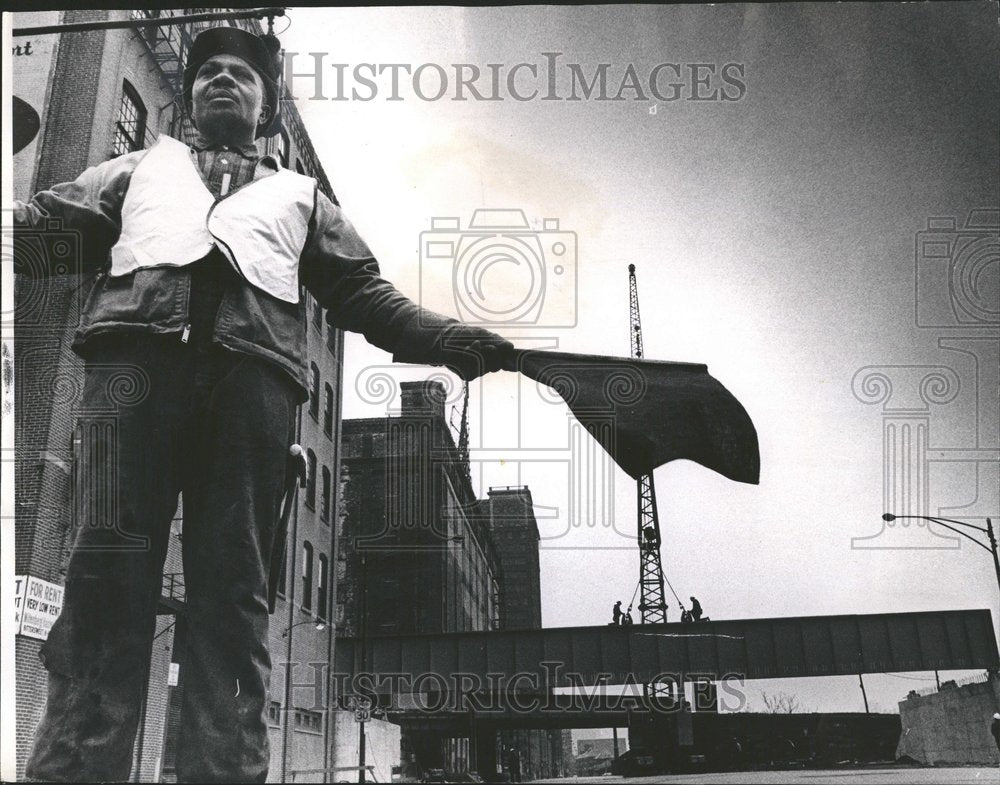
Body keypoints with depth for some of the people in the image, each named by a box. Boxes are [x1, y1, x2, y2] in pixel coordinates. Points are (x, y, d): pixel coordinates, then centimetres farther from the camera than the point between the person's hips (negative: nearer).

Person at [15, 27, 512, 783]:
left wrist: (451, 339, 9)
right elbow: (45, 225, 21)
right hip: (136, 351, 0)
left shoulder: (299, 196, 34)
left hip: (253, 371, 1)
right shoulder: (140, 169, 34)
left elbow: (365, 293, 25)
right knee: (108, 567, -14)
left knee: (232, 586, -10)